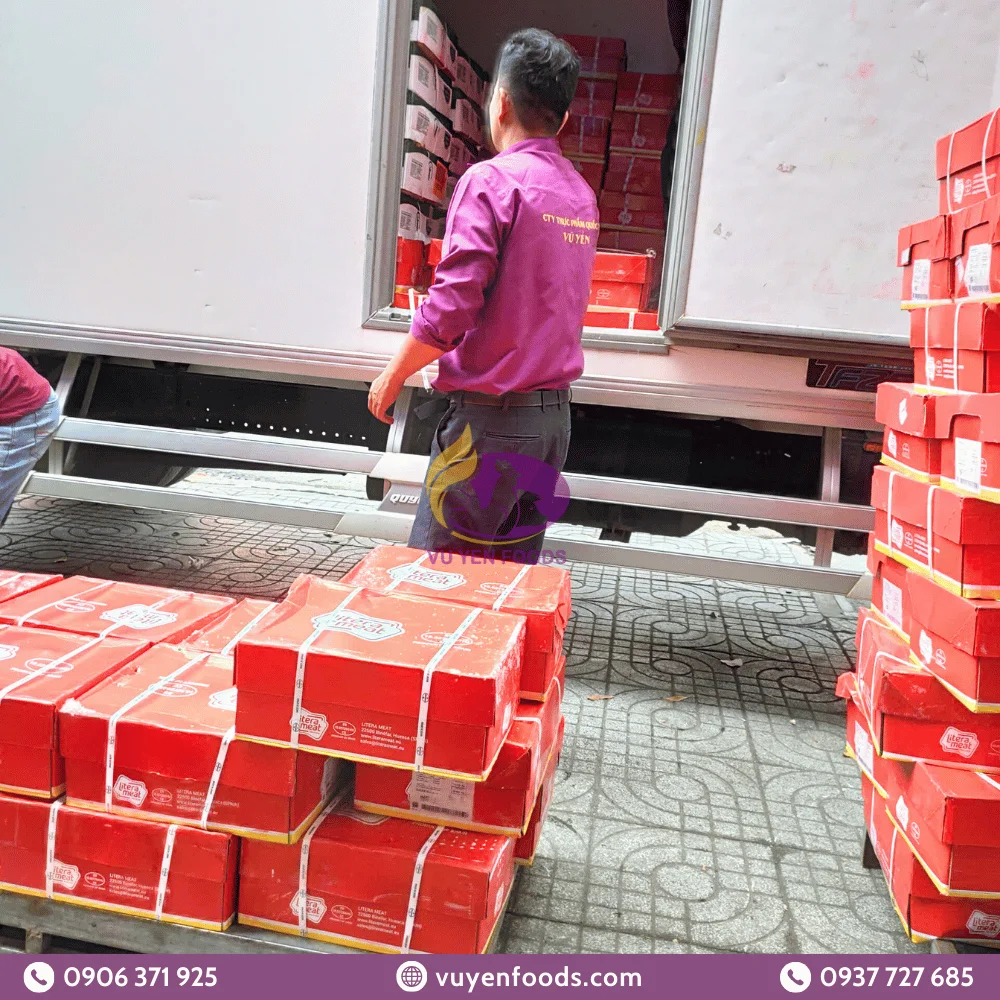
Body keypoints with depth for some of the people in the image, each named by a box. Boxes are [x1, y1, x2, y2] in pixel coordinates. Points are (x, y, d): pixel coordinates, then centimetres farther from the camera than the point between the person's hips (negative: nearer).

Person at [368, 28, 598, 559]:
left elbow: (450, 307, -17)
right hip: (554, 413, 8)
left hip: (490, 415, -7)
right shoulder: (581, 195, 11)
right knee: (516, 564, 15)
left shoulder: (491, 180, -12)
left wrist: (391, 377, -5)